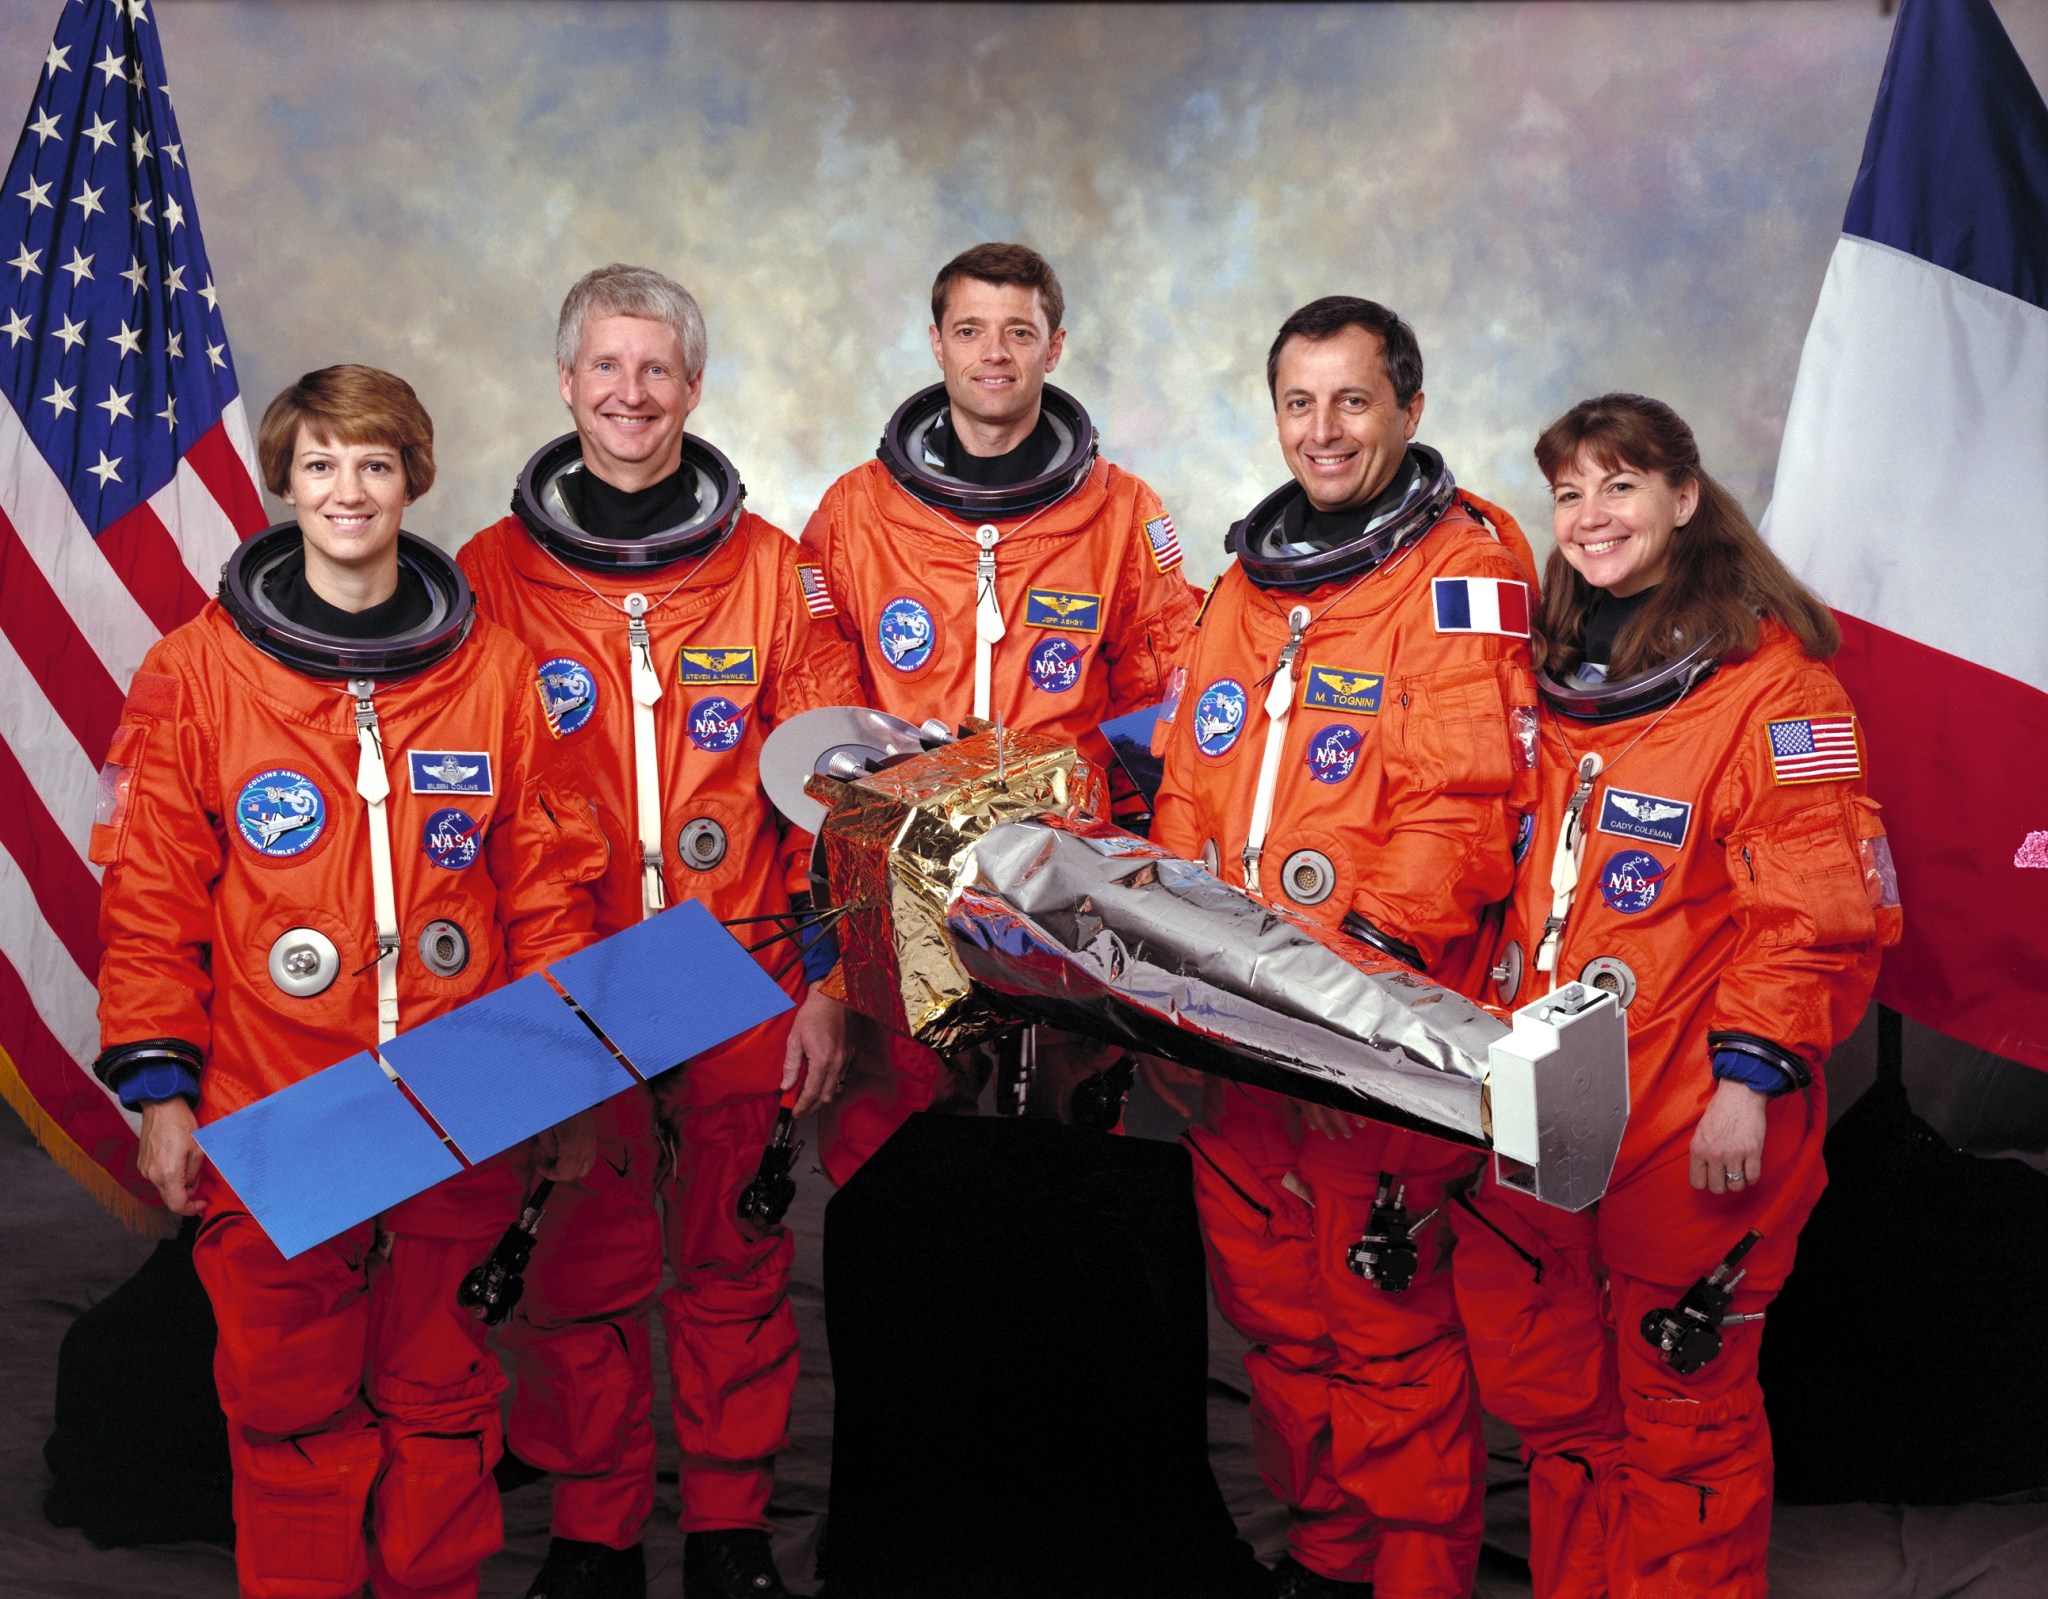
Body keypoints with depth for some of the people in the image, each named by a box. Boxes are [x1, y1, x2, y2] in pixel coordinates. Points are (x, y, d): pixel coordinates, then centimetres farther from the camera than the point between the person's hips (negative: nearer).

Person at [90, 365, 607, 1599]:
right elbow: (150, 898, 1)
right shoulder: (196, 674, -1)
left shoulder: (495, 669, 3)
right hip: (271, 1121, -1)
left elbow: (548, 885, 6)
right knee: (291, 1401, 8)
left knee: (441, 1392, 14)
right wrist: (158, 1086, -3)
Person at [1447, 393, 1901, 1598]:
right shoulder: (1554, 673, 12)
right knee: (1549, 1399, 15)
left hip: (1688, 1132, -6)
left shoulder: (1770, 681, -9)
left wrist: (1749, 1078, -18)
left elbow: (1821, 911, -13)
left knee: (1683, 1410, 6)